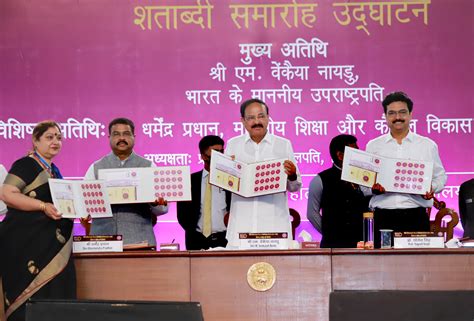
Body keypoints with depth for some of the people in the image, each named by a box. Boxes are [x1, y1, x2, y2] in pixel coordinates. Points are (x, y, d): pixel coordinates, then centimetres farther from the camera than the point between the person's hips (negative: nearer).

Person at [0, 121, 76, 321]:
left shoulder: (53, 171, 20)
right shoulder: (26, 165, -6)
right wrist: (43, 206, -25)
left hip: (50, 244, 8)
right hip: (26, 243, -8)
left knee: (54, 299, 5)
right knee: (31, 299, -9)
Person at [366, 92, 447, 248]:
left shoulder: (428, 145, 12)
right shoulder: (373, 146, 13)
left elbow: (440, 176, 14)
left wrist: (432, 188, -6)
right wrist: (372, 187, -9)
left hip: (416, 217, 0)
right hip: (384, 217, 0)